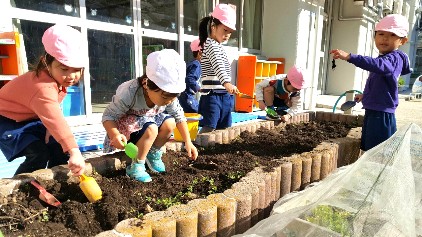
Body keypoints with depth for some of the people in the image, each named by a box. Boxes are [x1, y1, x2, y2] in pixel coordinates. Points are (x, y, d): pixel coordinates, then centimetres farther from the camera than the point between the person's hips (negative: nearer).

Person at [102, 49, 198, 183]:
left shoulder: (168, 95, -18)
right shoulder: (129, 93, -35)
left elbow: (179, 117, -6)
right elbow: (109, 116, -29)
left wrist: (188, 142, -11)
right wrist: (115, 135, -48)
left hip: (149, 120, 6)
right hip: (125, 127, -5)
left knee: (170, 123, -21)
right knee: (151, 128, -34)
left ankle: (153, 153, 3)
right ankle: (136, 166, -14)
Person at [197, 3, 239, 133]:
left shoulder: (217, 46, 20)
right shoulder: (211, 44, -11)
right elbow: (217, 65, -29)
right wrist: (226, 83, -44)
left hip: (224, 95, 10)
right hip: (213, 95, -10)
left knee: (224, 128, 10)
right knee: (209, 128, -14)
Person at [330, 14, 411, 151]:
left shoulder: (394, 58, -15)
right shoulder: (385, 58, 17)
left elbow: (378, 65, -40)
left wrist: (349, 57, -48)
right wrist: (365, 95, 37)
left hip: (381, 115, -10)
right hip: (372, 112, 10)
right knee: (368, 150, 18)